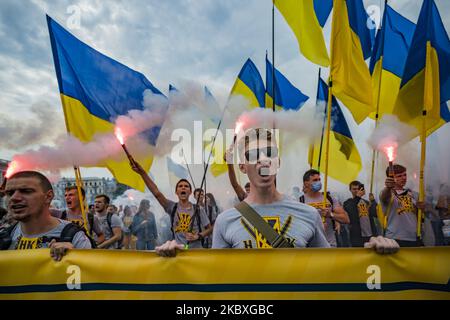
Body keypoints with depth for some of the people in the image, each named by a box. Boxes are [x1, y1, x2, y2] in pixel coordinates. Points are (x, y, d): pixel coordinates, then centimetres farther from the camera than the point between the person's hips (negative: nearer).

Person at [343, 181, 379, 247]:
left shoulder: (367, 202, 15)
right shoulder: (347, 203, 1)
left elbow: (376, 214, 2)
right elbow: (350, 212, -21)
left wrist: (373, 200, -10)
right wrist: (357, 197, -28)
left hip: (371, 236, 5)